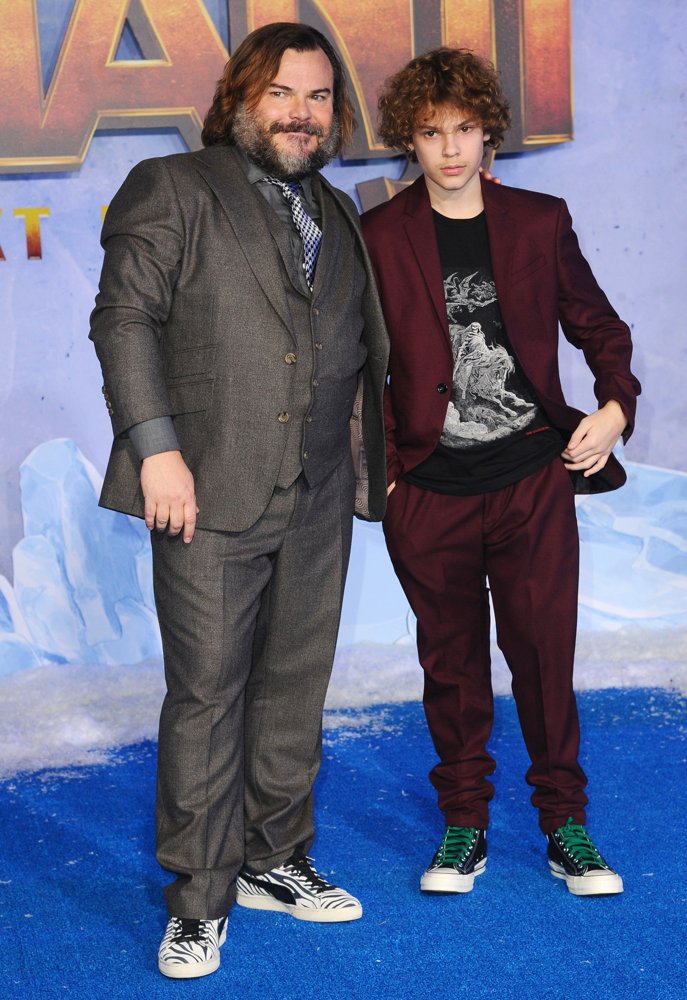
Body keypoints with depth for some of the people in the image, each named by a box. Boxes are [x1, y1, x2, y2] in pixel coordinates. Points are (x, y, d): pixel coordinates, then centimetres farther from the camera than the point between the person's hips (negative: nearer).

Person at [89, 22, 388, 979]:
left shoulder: (336, 212, 18)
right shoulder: (171, 189, 1)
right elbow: (123, 317, -7)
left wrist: (369, 454, 13)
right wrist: (156, 444, -16)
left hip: (317, 502, 6)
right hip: (210, 492, -5)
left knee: (295, 689, 11)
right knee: (206, 695, -2)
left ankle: (273, 861, 27)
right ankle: (199, 899, 10)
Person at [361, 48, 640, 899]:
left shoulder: (539, 222, 6)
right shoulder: (379, 237, 2)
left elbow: (598, 326, 13)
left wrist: (614, 407, -4)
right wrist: (376, 464, -1)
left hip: (532, 481, 1)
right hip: (428, 490, 0)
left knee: (545, 656, 3)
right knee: (451, 663, 10)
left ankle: (565, 824, 20)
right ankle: (463, 826, 24)